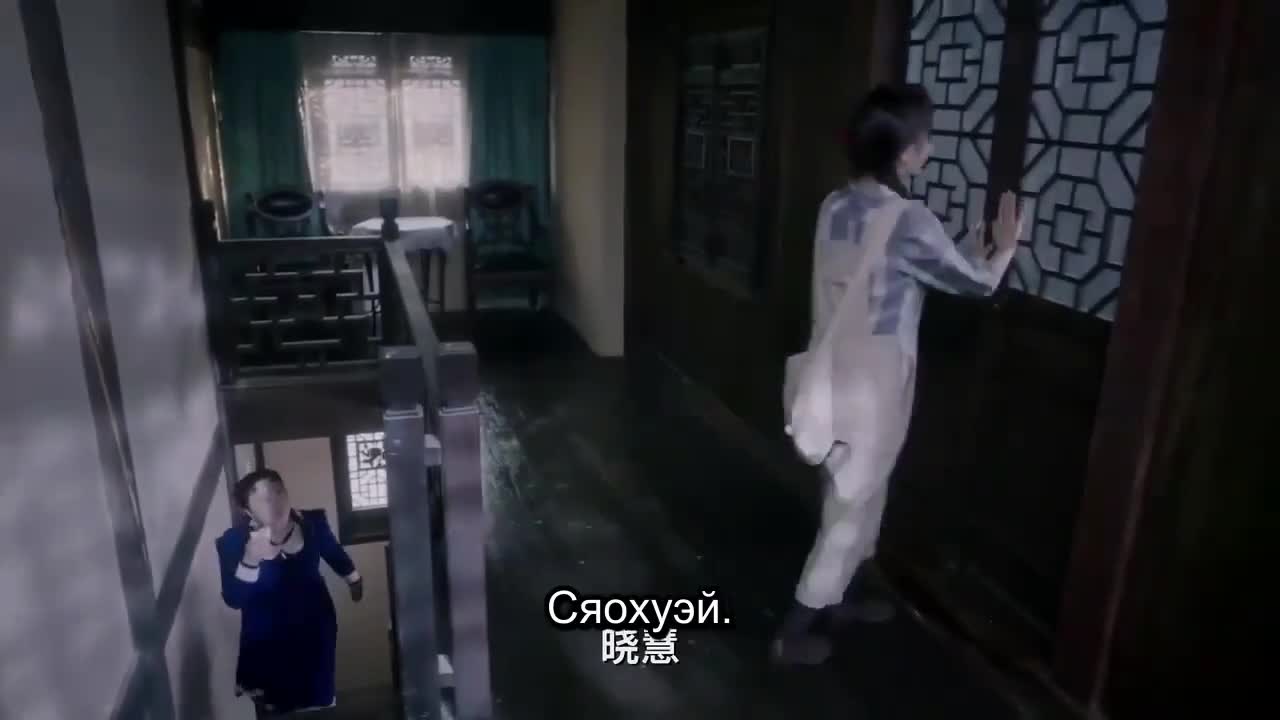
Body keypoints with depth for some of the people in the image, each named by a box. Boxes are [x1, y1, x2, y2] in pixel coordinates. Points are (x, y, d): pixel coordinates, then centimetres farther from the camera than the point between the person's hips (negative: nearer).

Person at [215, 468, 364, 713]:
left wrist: (353, 577, 21)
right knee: (281, 707, 15)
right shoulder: (234, 541, -23)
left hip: (316, 626, 2)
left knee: (320, 699, 18)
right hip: (269, 638, -2)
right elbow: (234, 600, -27)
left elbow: (333, 551, 5)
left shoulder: (311, 522, -17)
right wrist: (251, 560, -43)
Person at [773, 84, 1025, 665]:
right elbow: (973, 281, -6)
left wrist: (977, 241, 21)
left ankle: (848, 594, 43)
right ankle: (796, 631, 18)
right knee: (851, 507, 7)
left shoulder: (836, 207, 3)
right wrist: (1003, 247, 15)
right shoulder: (906, 220, -22)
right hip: (872, 388, -8)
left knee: (860, 495, 25)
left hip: (835, 378, 8)